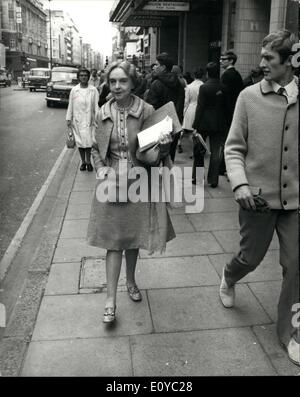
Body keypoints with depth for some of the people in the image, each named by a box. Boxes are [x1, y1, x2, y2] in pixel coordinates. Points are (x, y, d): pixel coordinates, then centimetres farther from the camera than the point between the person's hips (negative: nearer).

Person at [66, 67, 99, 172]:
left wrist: (97, 119, -4)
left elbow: (96, 105, 1)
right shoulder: (74, 90, 3)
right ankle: (83, 162, 18)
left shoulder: (93, 90, 0)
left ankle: (88, 161, 13)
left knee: (88, 142, -2)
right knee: (80, 142, 5)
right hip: (77, 121, 1)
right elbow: (70, 105, 7)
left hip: (89, 120, -1)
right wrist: (68, 118, 6)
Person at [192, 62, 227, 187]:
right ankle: (213, 180, 8)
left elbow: (200, 107, -11)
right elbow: (226, 106, 2)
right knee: (215, 152, 6)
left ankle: (197, 177, 18)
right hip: (219, 124, 3)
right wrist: (224, 123, 10)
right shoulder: (223, 87, -1)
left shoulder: (204, 87, -11)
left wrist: (195, 126, -7)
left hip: (204, 123, -2)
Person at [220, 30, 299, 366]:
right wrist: (239, 183, -16)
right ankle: (229, 279, 48)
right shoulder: (249, 96, -4)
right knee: (251, 256, 12)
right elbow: (234, 147, -3)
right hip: (258, 195, -1)